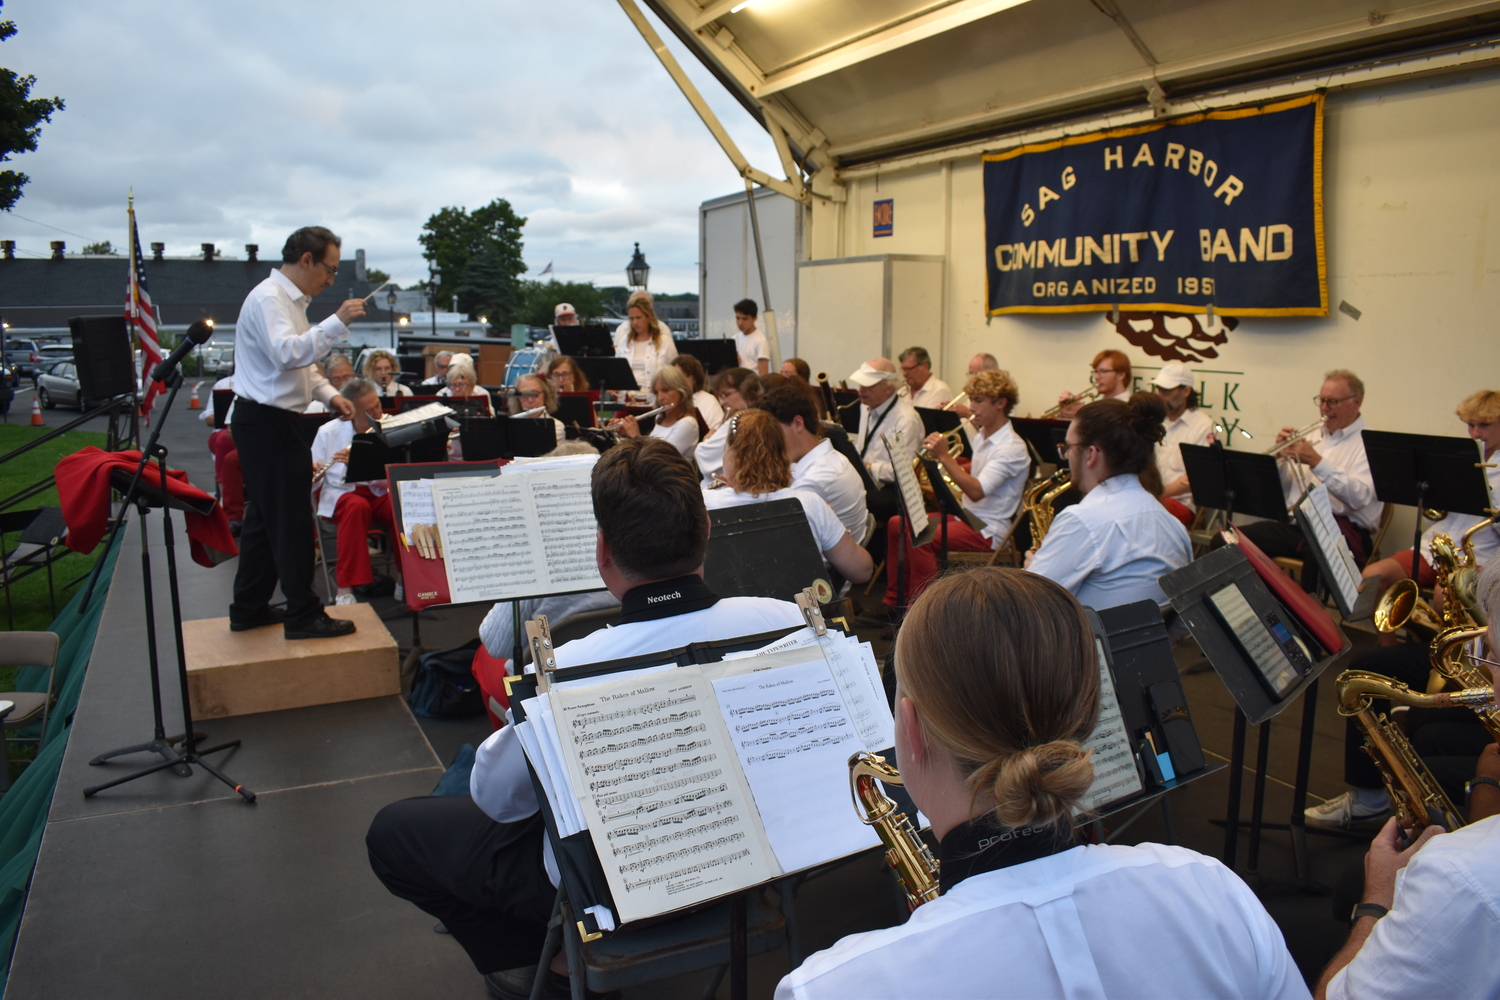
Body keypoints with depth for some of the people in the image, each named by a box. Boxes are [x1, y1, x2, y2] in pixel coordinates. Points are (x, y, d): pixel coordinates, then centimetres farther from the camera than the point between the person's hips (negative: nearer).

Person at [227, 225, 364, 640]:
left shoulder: (291, 300, 17)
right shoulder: (268, 299, -15)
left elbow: (300, 363, 24)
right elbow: (287, 354, -31)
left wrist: (329, 394, 10)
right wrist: (337, 322, -32)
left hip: (272, 422, 11)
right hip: (267, 422, -11)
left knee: (265, 517, 16)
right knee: (292, 520, -5)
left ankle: (248, 609, 26)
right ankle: (303, 615, 4)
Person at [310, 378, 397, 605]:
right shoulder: (328, 432, -2)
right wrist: (310, 474, -25)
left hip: (380, 493, 1)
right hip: (342, 493, -1)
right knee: (357, 506, -37)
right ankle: (346, 587, -32)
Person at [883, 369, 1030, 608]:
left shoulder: (1012, 448, -18)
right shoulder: (981, 435, 10)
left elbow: (976, 492, -29)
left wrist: (944, 456, -29)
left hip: (988, 530, -10)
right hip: (965, 515, 10)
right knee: (896, 525, 3)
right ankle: (895, 600, 8)